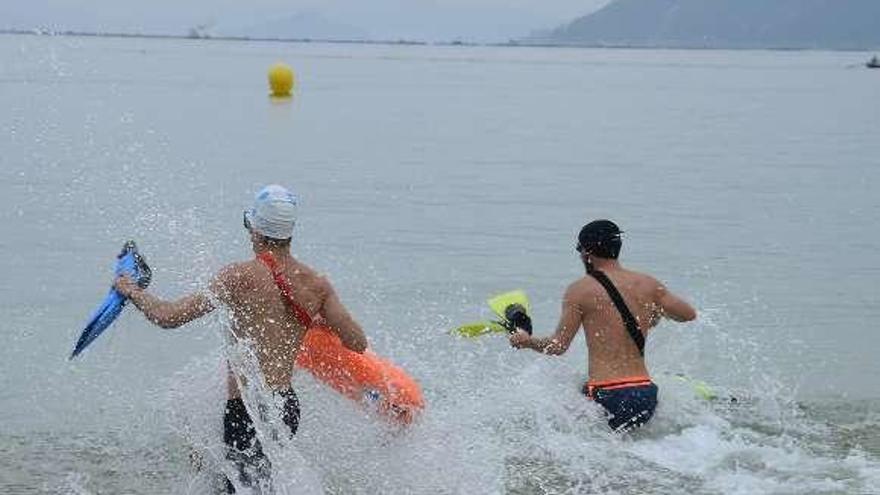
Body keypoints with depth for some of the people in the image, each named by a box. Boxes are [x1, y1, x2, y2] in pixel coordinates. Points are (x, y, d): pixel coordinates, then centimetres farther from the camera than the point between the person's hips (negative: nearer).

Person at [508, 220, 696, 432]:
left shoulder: (580, 291, -3)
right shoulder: (648, 284, 9)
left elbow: (558, 346, -3)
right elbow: (689, 314, 20)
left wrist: (526, 341, 16)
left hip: (607, 398, -5)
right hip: (646, 396, 5)